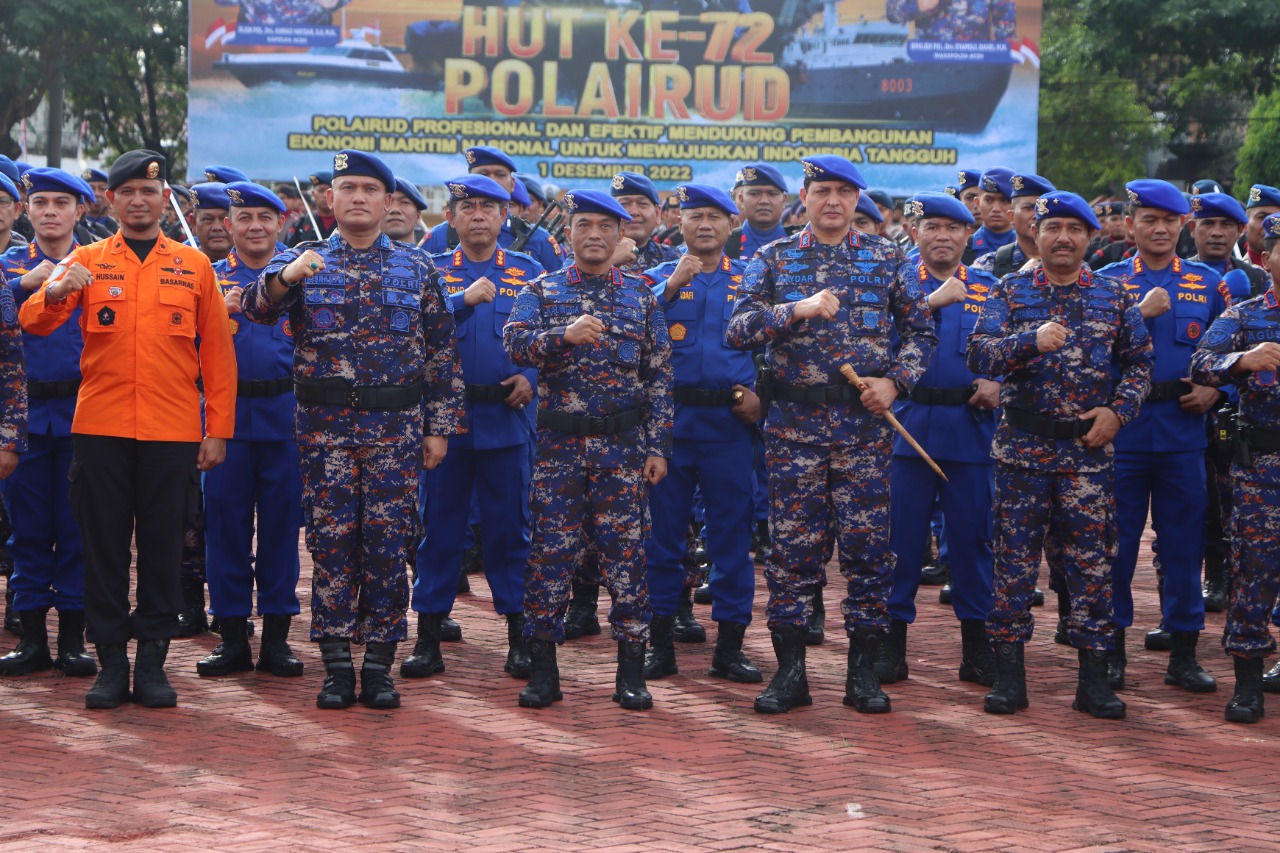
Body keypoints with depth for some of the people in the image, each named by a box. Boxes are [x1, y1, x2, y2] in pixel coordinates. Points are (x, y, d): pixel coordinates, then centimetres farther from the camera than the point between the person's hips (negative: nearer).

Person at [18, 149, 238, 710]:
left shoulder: (193, 266, 7)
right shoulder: (87, 261, 6)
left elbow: (217, 353, 7)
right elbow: (33, 324, -4)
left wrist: (219, 429, 2)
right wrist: (56, 292, -27)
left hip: (172, 432, 0)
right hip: (100, 429, 0)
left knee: (162, 548, 4)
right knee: (104, 547, 3)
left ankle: (153, 663, 12)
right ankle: (111, 662, 11)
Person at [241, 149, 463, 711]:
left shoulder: (417, 269, 9)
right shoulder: (303, 261, 6)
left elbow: (442, 352, 9)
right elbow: (257, 307, -13)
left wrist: (439, 427, 3)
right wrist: (285, 277, -35)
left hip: (396, 428, 1)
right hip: (325, 427, 0)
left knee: (388, 543, 1)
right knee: (331, 542, 0)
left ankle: (379, 665, 9)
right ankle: (337, 666, 7)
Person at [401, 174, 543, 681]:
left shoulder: (529, 273, 8)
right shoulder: (431, 271, 7)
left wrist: (532, 377, -10)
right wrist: (465, 299, -18)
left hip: (506, 418, 0)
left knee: (509, 527, 3)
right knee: (438, 526, 3)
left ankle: (519, 636, 11)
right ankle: (428, 640, 10)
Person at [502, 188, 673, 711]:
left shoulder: (642, 299, 10)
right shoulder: (542, 291, 7)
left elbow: (660, 376, 8)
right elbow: (514, 343, -10)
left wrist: (658, 447, 1)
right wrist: (564, 335, -27)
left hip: (623, 447, 0)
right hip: (559, 444, 0)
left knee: (625, 551, 0)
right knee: (551, 551, 0)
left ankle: (631, 671, 7)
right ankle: (543, 669, 8)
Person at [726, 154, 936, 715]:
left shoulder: (887, 258, 9)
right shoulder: (774, 259, 6)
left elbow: (921, 330, 13)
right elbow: (737, 330, -5)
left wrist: (895, 380, -3)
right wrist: (798, 310, -18)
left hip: (864, 423, 0)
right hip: (793, 421, 0)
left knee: (867, 543, 0)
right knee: (792, 544, 1)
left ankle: (863, 672, 9)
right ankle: (790, 671, 9)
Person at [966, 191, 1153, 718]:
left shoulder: (1114, 297, 7)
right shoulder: (1010, 292, 3)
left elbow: (1140, 360, 11)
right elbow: (978, 356, -9)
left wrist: (1118, 410, -5)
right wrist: (1032, 340, -25)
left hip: (1088, 447, 1)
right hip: (1022, 445, -1)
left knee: (1092, 561, 2)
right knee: (1015, 557, 2)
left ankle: (1093, 679, 9)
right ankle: (1009, 674, 9)